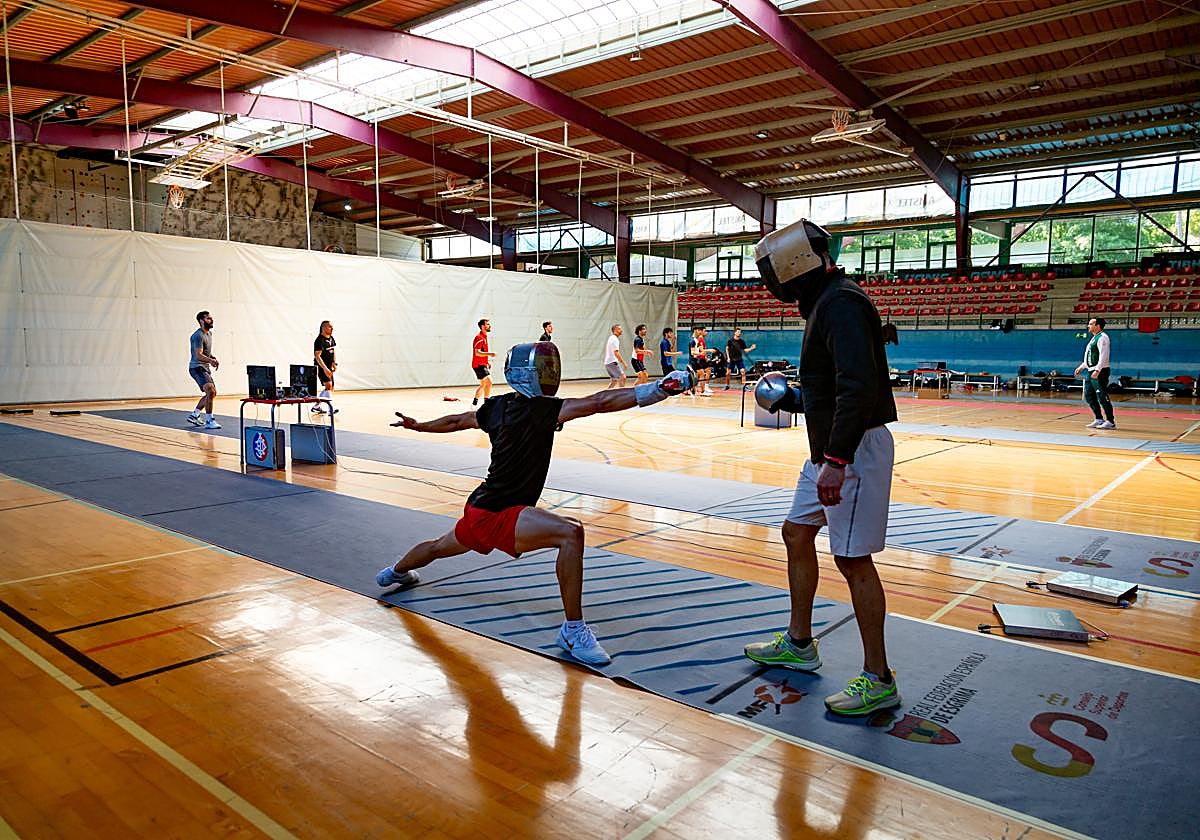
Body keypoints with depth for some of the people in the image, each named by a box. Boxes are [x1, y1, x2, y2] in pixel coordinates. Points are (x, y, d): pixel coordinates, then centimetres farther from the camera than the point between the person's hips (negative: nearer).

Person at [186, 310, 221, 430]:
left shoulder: (209, 333, 13)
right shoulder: (198, 336, -17)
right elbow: (198, 355, -26)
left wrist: (213, 358, 6)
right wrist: (211, 360, -43)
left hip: (205, 368, 10)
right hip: (197, 367, -10)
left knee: (213, 393, 16)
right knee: (210, 391, -22)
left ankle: (194, 415, 28)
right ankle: (209, 421, -18)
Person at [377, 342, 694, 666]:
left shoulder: (497, 406, 4)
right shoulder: (542, 410, -19)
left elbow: (456, 421, 19)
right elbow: (599, 403, -28)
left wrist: (417, 425, 37)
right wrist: (658, 388, -29)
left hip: (479, 508, 10)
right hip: (497, 516, -10)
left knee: (441, 547, 38)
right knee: (571, 533, -26)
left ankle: (395, 572, 69)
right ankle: (573, 631, -22)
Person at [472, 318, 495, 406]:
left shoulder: (484, 337, 15)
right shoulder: (479, 338, -16)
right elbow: (477, 353, -27)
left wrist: (488, 360, 19)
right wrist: (490, 354, -37)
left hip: (483, 364, 10)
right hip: (479, 365, -10)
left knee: (483, 384, 17)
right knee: (489, 381, -19)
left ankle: (474, 402, 26)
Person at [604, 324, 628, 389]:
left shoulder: (611, 338, 18)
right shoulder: (615, 339, -13)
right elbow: (616, 353, -22)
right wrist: (623, 363, -20)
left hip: (607, 362, 10)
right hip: (612, 362, -10)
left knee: (613, 380, 16)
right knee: (622, 377, -12)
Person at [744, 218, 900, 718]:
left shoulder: (840, 303, -17)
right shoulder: (823, 303, 14)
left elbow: (858, 386, -28)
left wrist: (836, 460, -31)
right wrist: (787, 400, 20)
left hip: (855, 449, -11)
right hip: (831, 450, 11)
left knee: (853, 560, -5)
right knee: (797, 534, 17)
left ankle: (878, 680, 9)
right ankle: (798, 643, 32)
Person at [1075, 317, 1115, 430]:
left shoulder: (1102, 337, -12)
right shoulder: (1094, 338, 18)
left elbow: (1103, 356, -22)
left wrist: (1097, 370, -29)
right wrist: (1081, 367, 24)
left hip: (1100, 371, -10)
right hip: (1090, 371, 10)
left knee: (1102, 397, -9)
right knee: (1088, 396, 11)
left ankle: (1110, 421, -3)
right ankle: (1099, 419, 18)